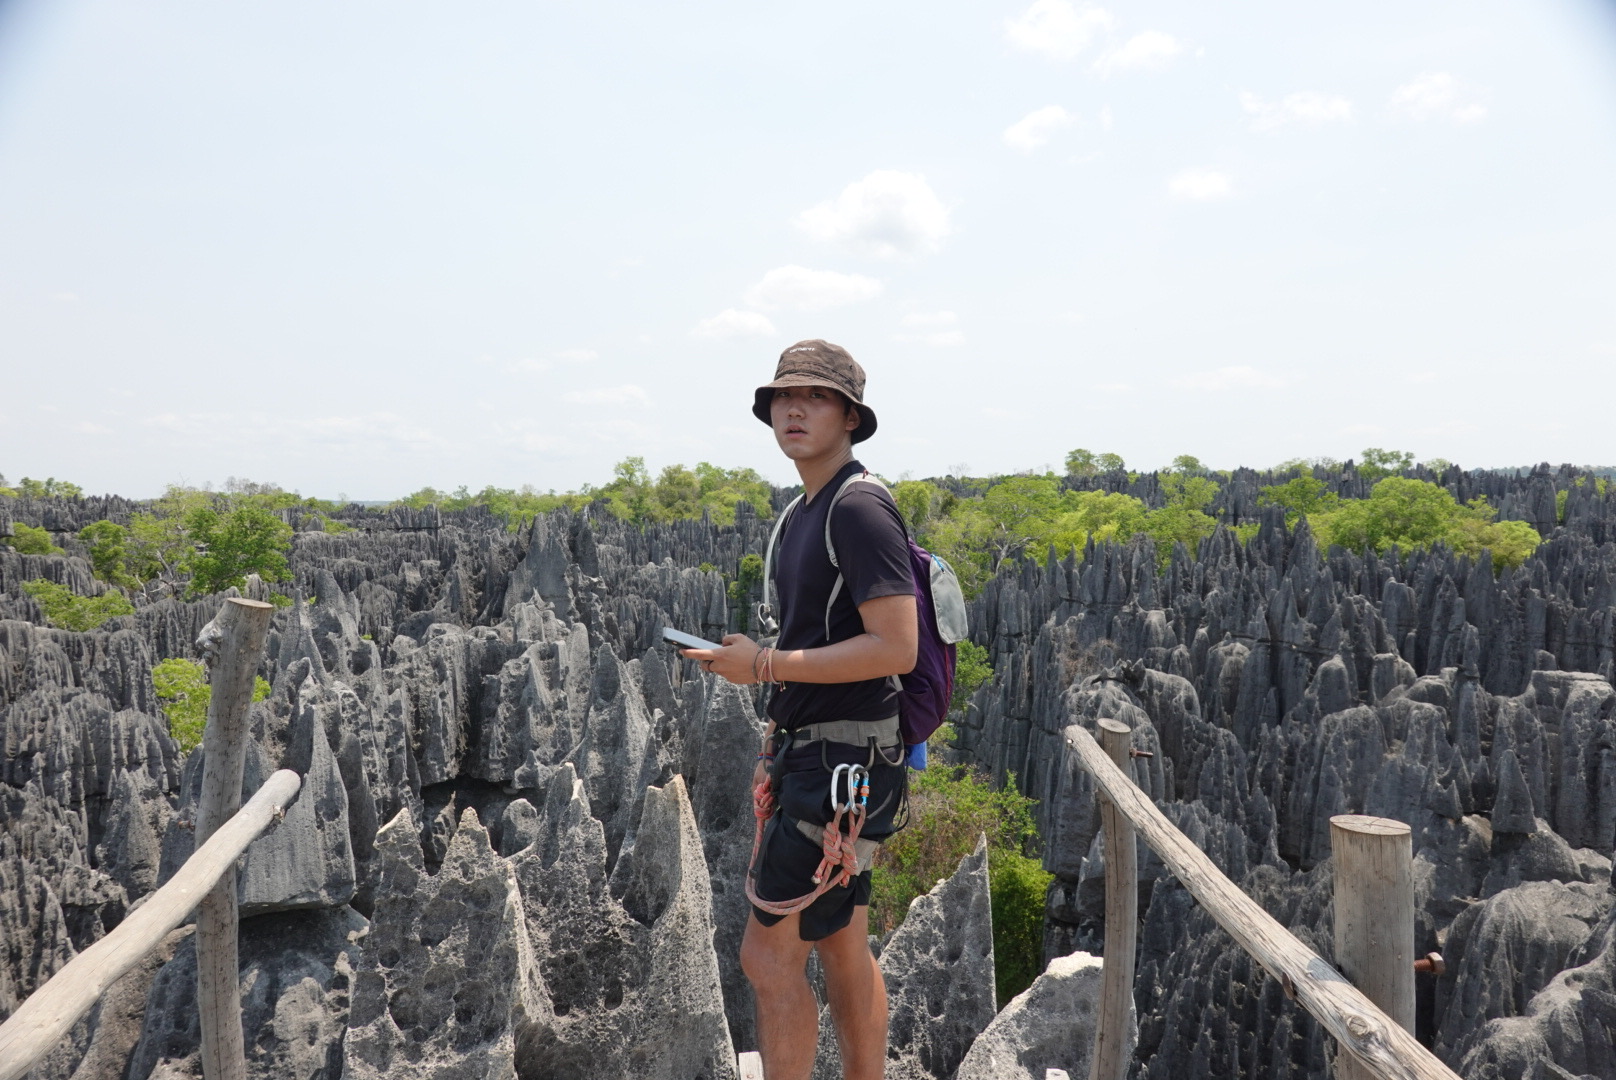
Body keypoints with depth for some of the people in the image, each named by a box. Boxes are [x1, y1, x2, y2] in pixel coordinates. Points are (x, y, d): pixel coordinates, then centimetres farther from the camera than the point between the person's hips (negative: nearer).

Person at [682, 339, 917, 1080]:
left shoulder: (861, 507, -16)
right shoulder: (802, 516, 14)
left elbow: (894, 648, -23)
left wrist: (763, 665, -20)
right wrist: (774, 743, 17)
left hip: (845, 763, -9)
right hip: (813, 754, 9)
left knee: (768, 953, -1)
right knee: (842, 949, 17)